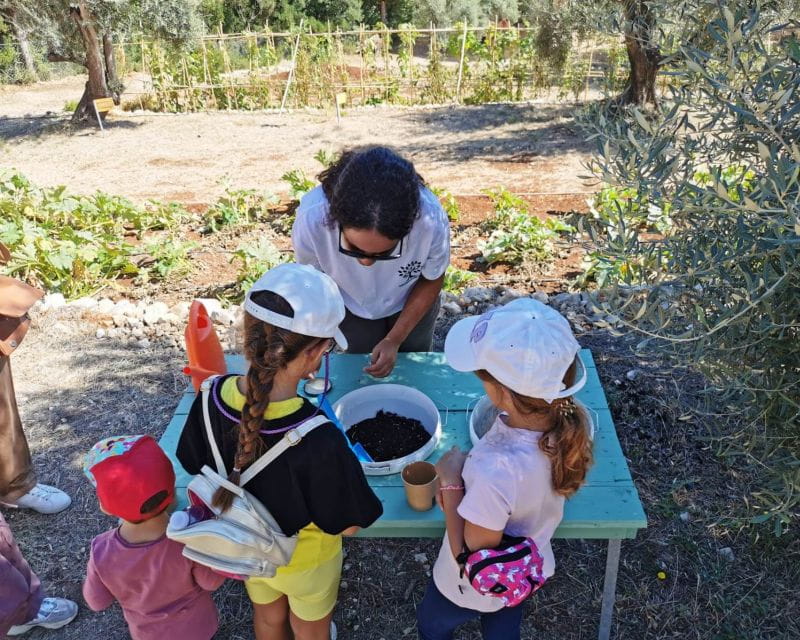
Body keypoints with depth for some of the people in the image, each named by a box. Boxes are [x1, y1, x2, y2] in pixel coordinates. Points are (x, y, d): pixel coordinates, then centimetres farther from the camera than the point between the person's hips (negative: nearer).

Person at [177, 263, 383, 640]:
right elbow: (347, 525, -27)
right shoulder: (319, 442, -44)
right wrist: (343, 468, -10)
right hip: (303, 557, -4)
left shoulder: (212, 399, -29)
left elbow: (196, 467, -8)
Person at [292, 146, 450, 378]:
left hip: (411, 303, 1)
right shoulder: (311, 220, -41)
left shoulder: (431, 220, -41)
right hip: (352, 306, 0)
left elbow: (432, 281, -17)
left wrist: (395, 340, -17)